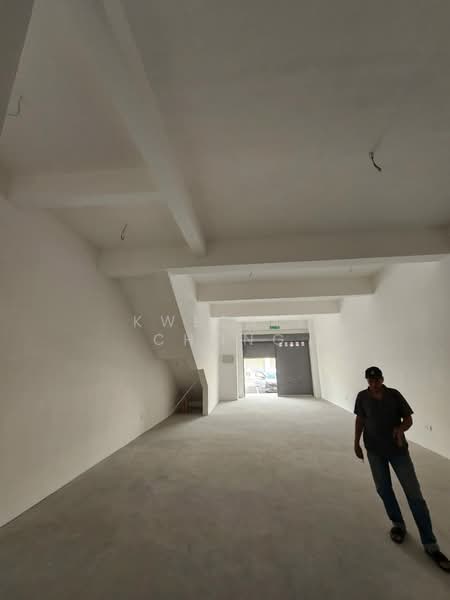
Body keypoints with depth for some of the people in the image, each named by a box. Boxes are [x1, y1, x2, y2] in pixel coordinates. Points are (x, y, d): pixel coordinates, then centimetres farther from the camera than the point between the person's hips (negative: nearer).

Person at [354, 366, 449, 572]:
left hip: (398, 449, -1)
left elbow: (408, 419, -5)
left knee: (414, 494, 3)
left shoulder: (394, 395, -13)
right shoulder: (362, 397, -10)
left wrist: (400, 428, -26)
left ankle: (430, 545, 17)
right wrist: (356, 443, 4)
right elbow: (359, 420, 2)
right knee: (383, 488, 13)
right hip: (374, 450, 1)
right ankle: (398, 524, 38)